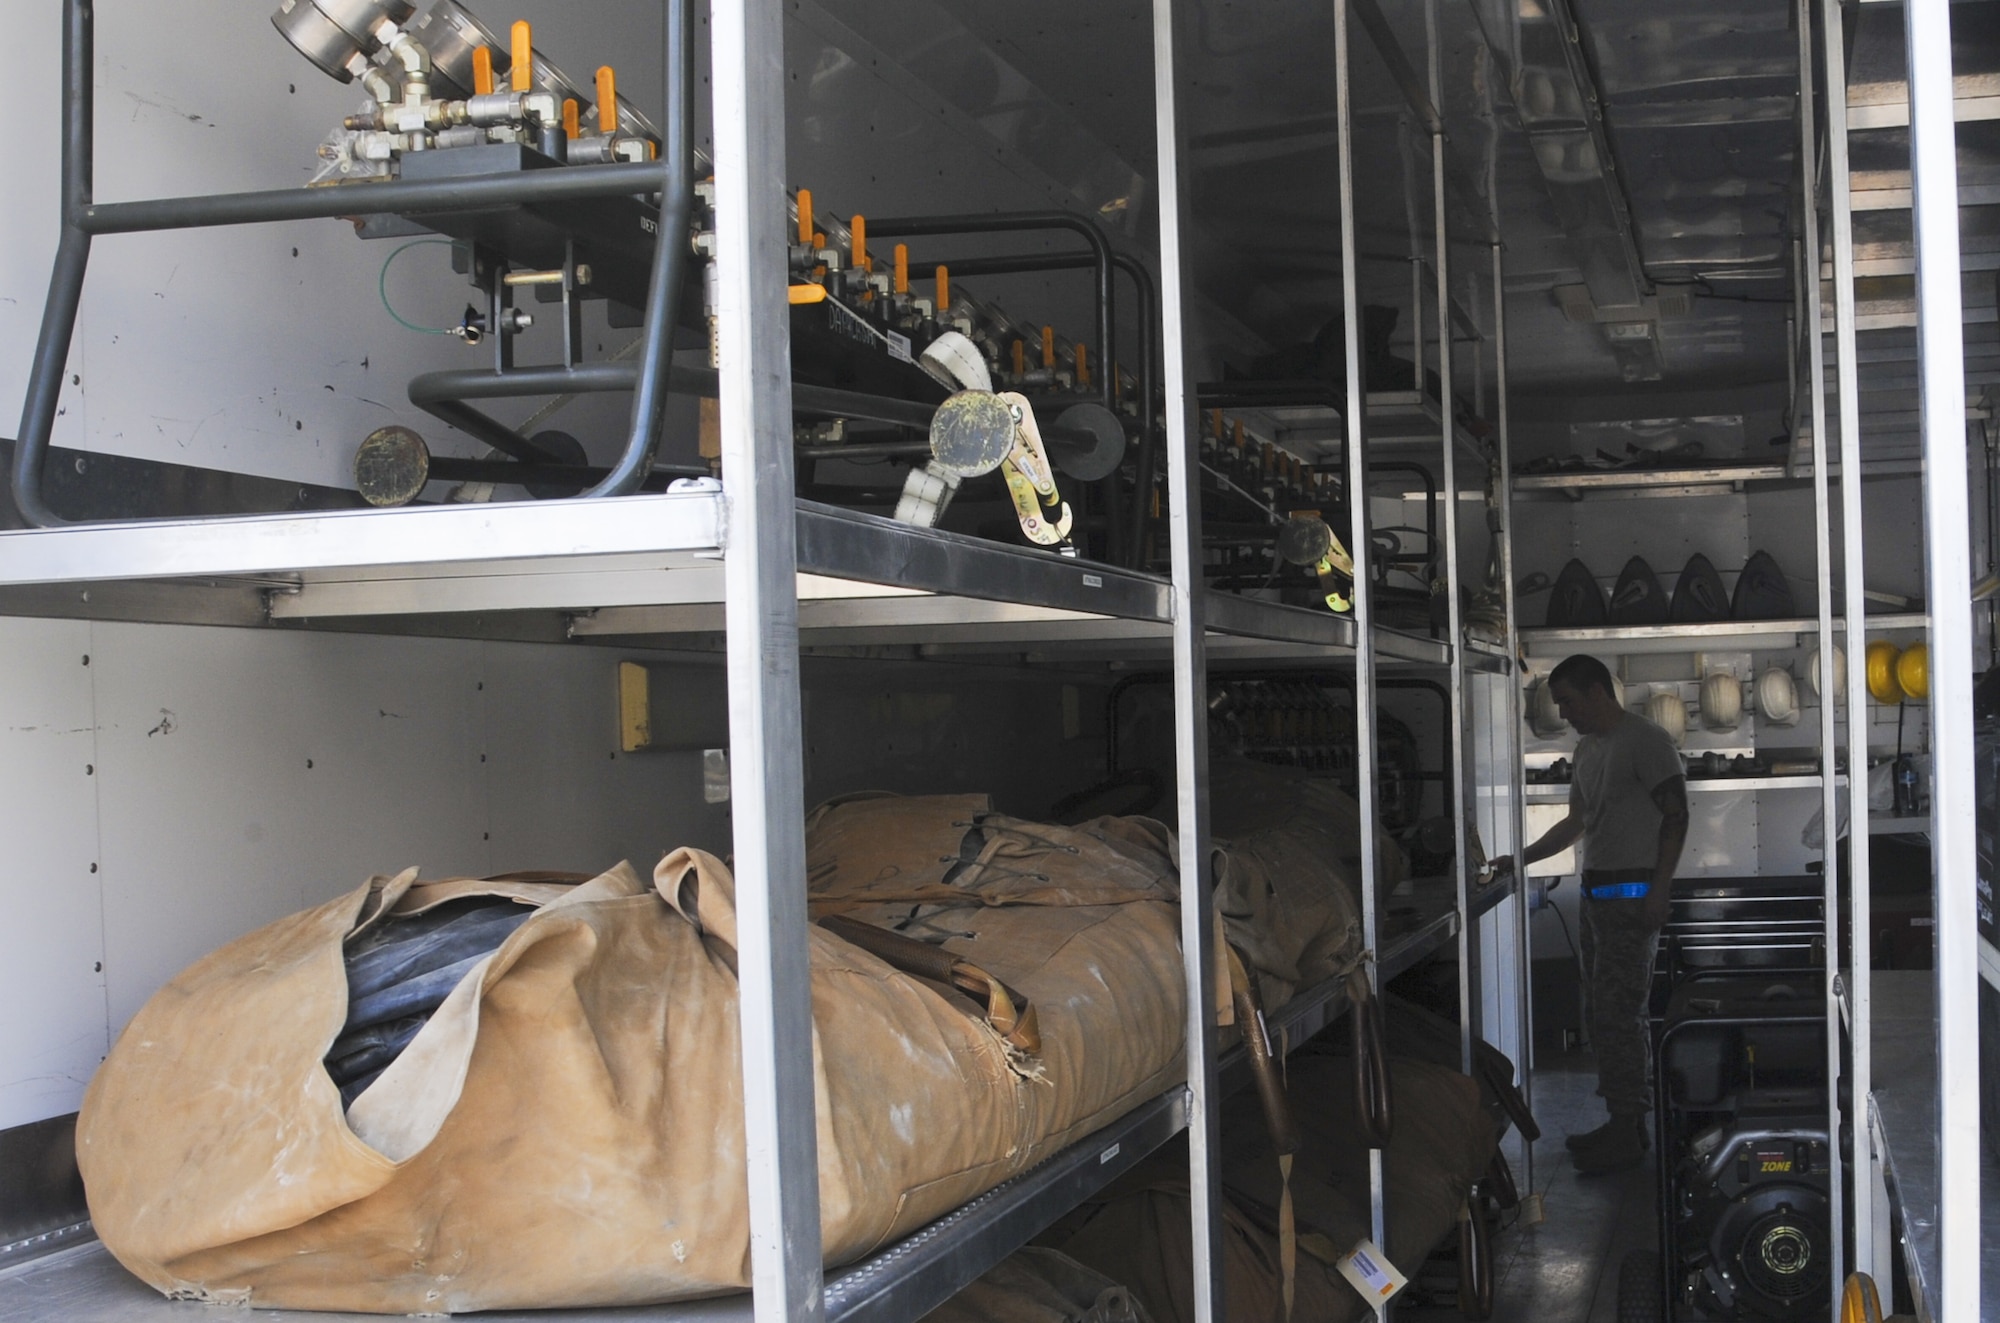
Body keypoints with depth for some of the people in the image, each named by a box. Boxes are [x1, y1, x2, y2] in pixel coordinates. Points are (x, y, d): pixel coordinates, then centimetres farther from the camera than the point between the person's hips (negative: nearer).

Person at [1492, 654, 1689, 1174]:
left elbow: (1676, 815, -13)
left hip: (1633, 893, -9)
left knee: (1618, 1013, -11)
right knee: (1607, 1013, 10)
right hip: (1597, 892, 9)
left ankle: (1625, 1133, -8)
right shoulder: (1589, 748, 19)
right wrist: (1521, 859, 21)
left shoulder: (1646, 741, -9)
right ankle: (1625, 1125, 15)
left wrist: (1660, 889, -20)